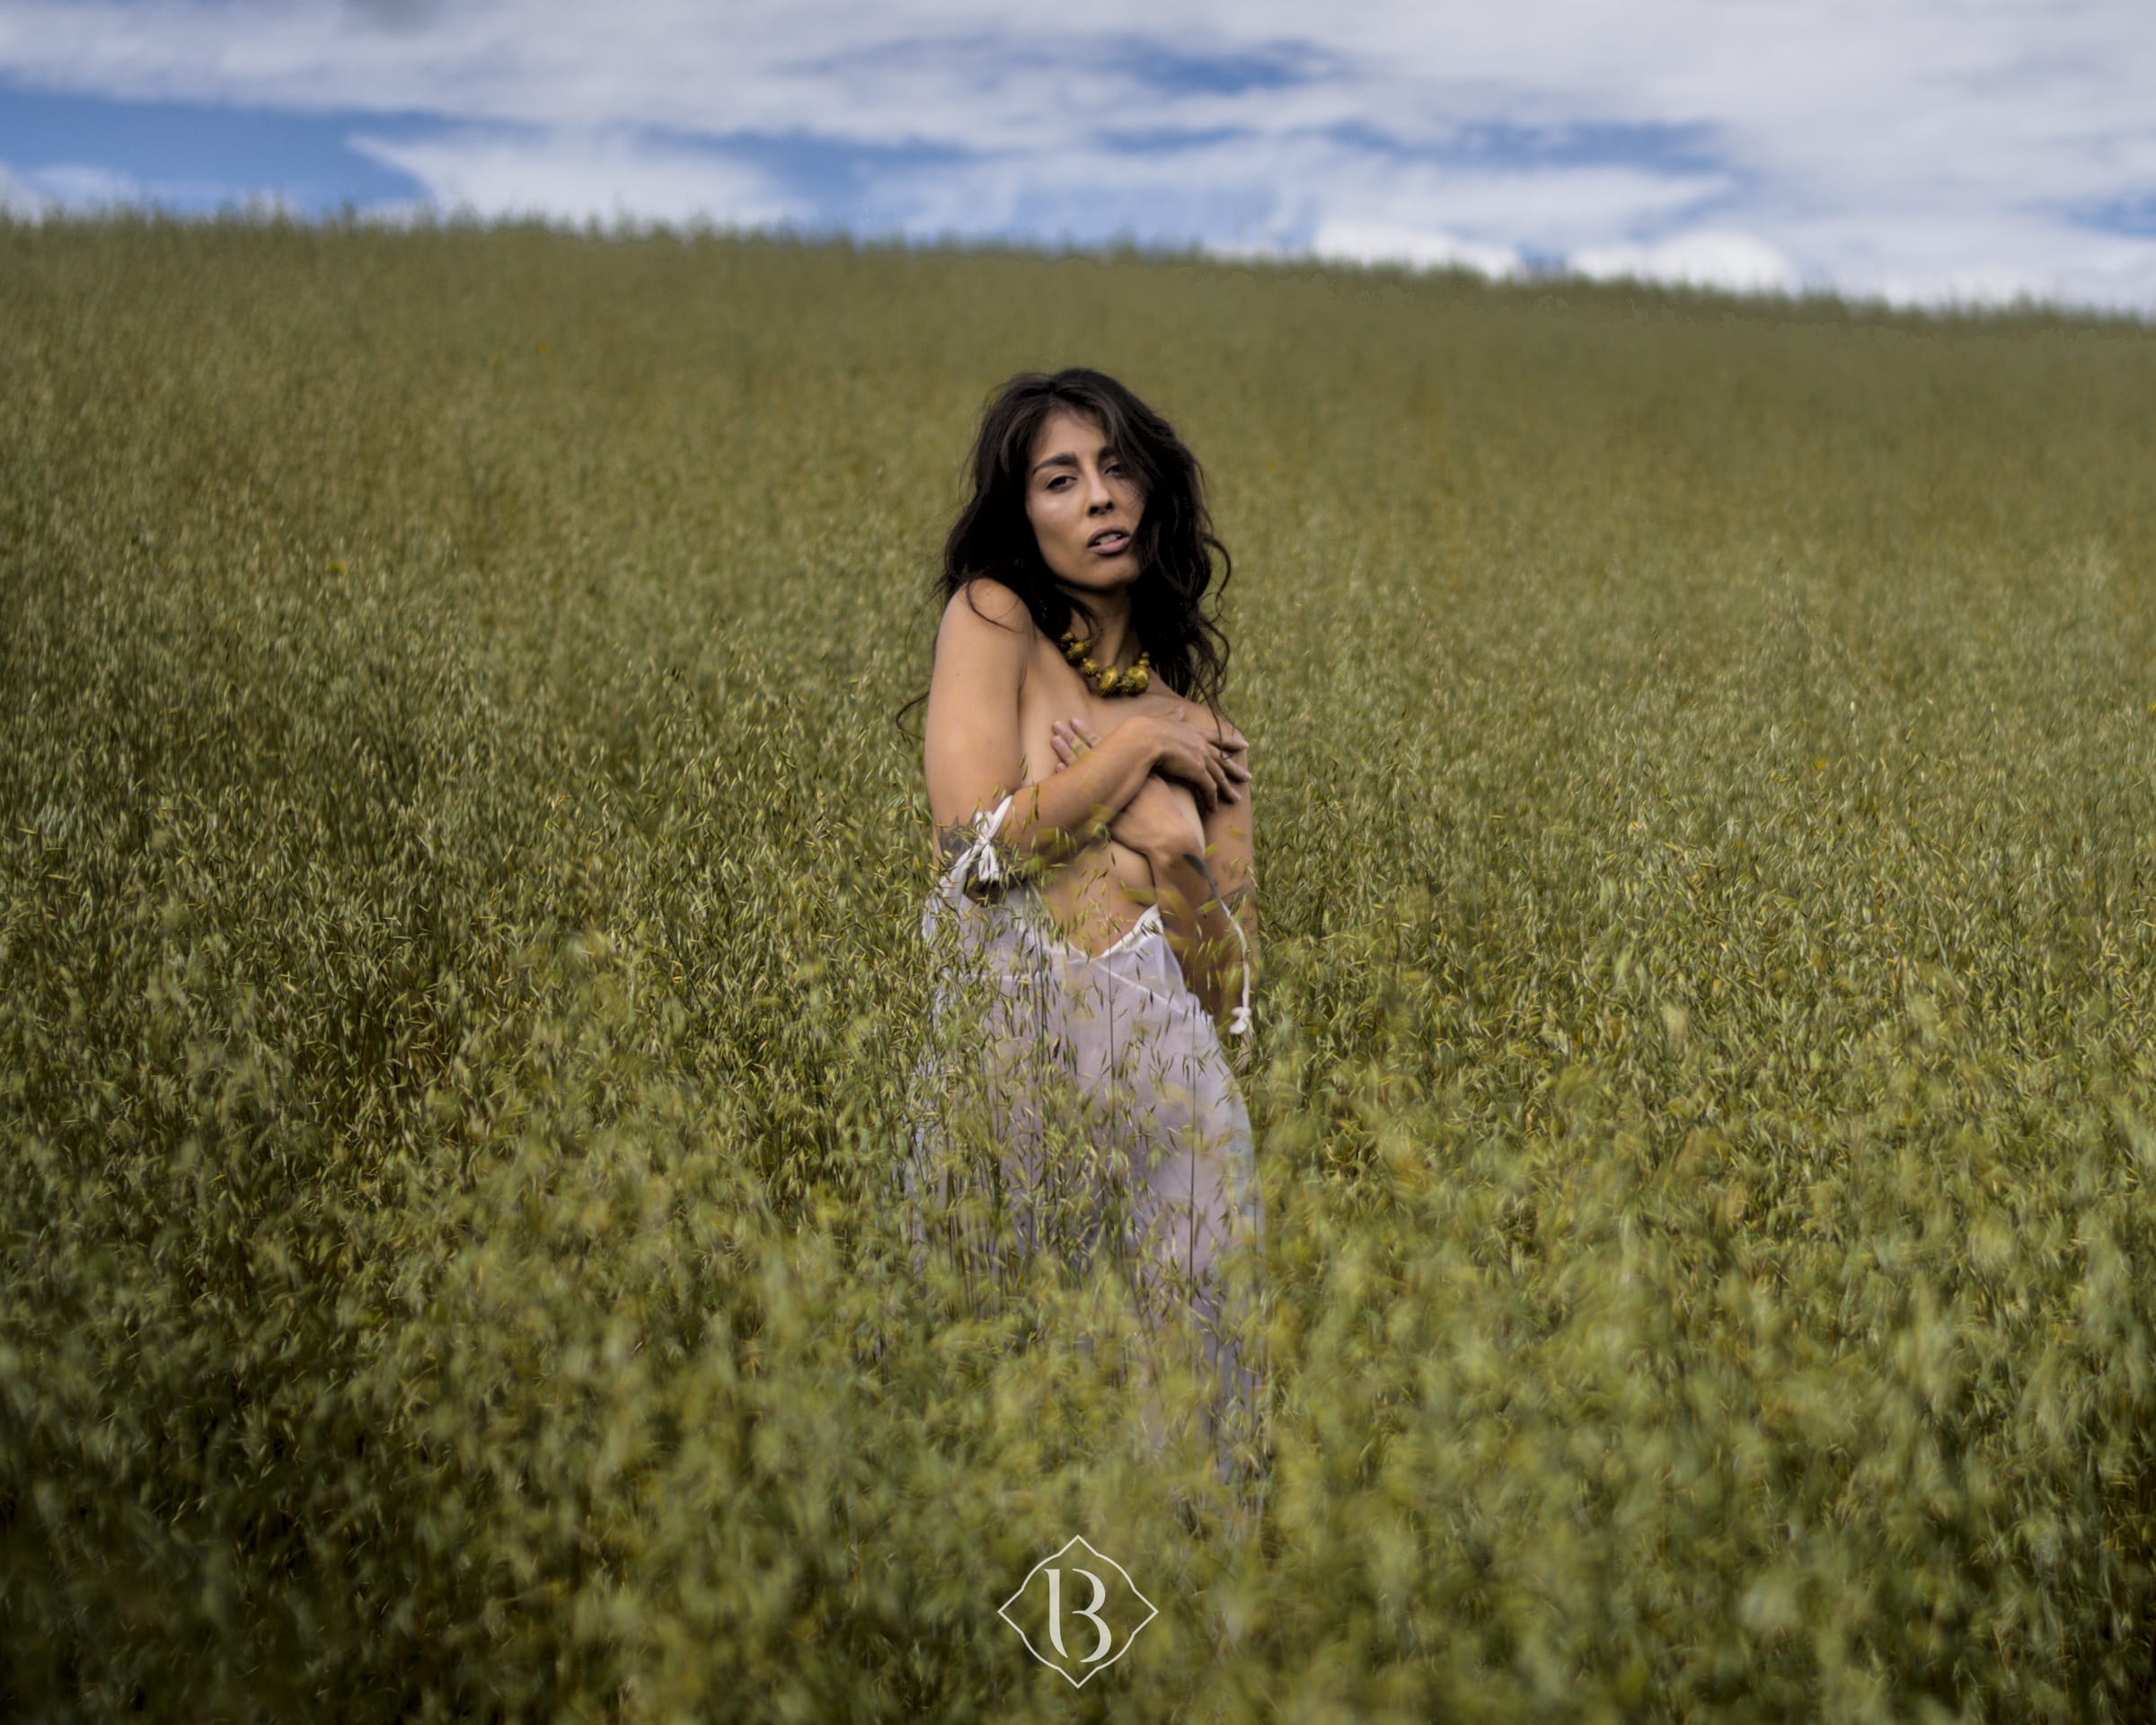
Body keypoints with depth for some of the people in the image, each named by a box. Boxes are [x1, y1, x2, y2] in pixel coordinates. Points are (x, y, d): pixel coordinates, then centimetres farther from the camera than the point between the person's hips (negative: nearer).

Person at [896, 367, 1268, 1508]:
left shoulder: (1198, 722, 13)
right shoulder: (991, 617, 4)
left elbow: (1232, 987, 11)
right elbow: (978, 848, -10)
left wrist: (1174, 858, -8)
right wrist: (1138, 745, -2)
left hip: (1153, 1084, 3)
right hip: (1001, 1055, -2)